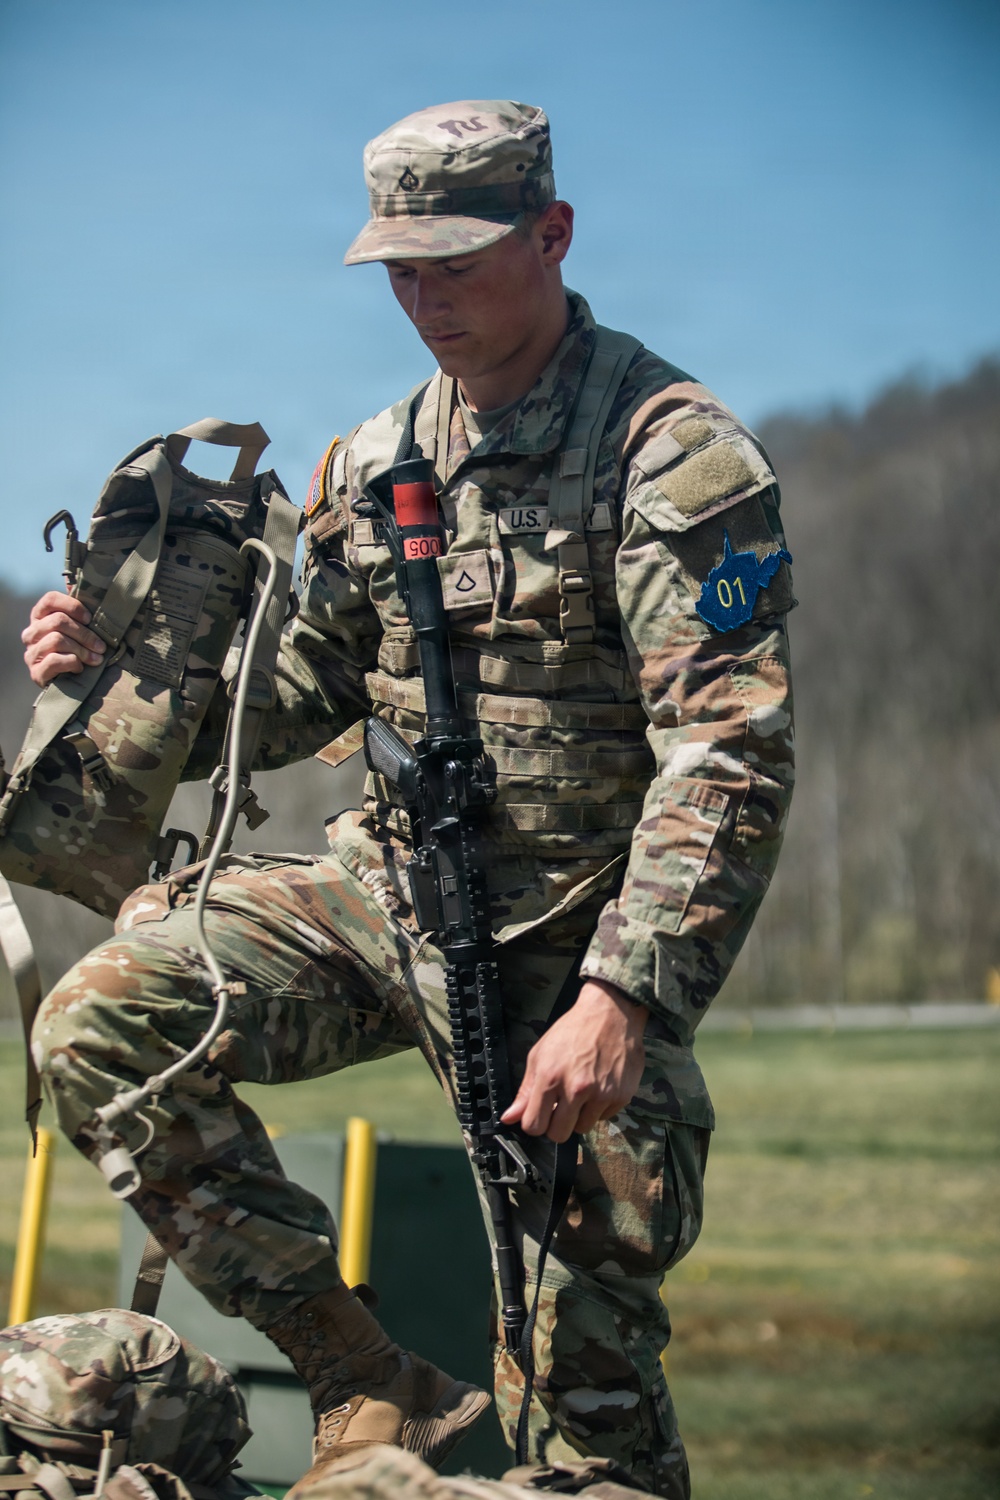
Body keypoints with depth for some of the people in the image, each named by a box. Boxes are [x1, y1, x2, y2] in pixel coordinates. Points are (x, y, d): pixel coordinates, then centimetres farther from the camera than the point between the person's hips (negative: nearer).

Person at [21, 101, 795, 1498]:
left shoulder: (674, 454, -13)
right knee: (102, 1026, -15)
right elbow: (305, 689, 20)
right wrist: (125, 668, 1)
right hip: (381, 883, 6)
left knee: (586, 1381, -4)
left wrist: (621, 1001, -29)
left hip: (573, 948, -6)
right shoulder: (375, 462, 9)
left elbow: (731, 759, -20)